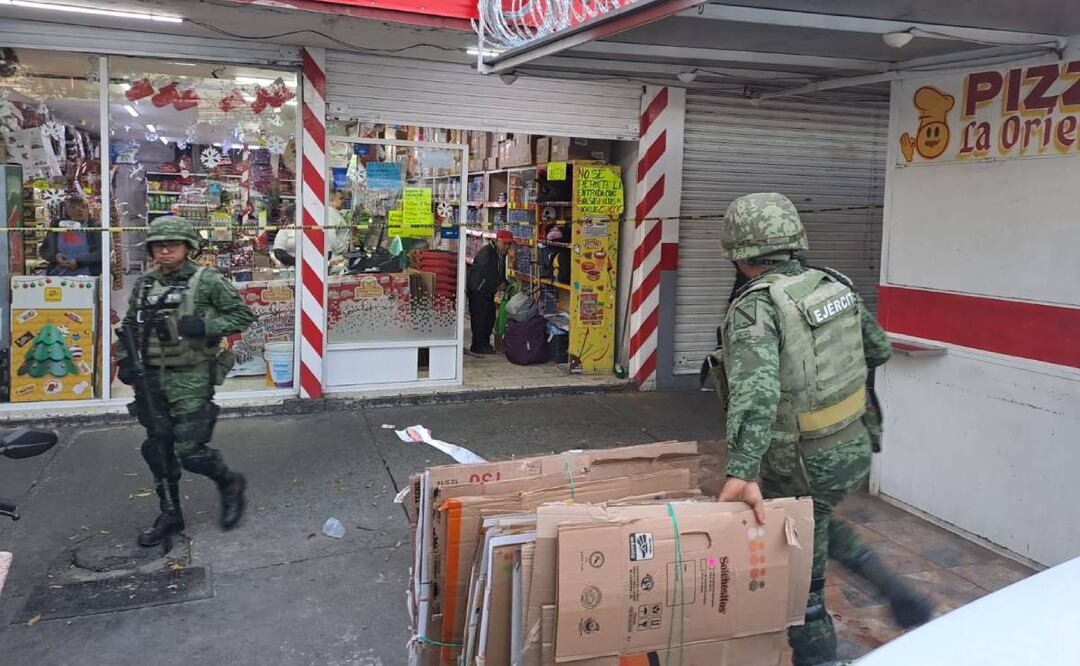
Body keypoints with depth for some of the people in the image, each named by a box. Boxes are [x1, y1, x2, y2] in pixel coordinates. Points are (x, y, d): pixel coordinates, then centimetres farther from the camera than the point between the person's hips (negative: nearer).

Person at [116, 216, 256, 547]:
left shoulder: (207, 281, -8)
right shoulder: (144, 284, 8)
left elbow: (244, 315, -6)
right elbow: (129, 326, 18)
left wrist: (204, 326, -19)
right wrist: (124, 360, 4)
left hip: (191, 378, -6)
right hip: (152, 378, 6)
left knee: (190, 451, -7)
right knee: (158, 450, 11)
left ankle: (230, 483, 23)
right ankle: (170, 515, 26)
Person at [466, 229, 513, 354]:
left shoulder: (501, 254, 11)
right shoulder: (486, 252, -20)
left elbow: (501, 272, 18)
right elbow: (487, 272, -26)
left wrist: (504, 283, 0)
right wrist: (500, 283, -19)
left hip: (489, 291, 9)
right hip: (477, 290, -9)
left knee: (490, 317, 11)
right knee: (479, 317, -8)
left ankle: (485, 343, 21)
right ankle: (478, 346, -2)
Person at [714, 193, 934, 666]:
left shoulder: (755, 308, -21)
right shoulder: (837, 285, 1)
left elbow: (754, 392, -36)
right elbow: (878, 349, 15)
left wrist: (741, 473, -43)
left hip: (804, 466, -7)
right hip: (856, 447, 8)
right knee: (815, 525, 34)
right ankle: (897, 594, 31)